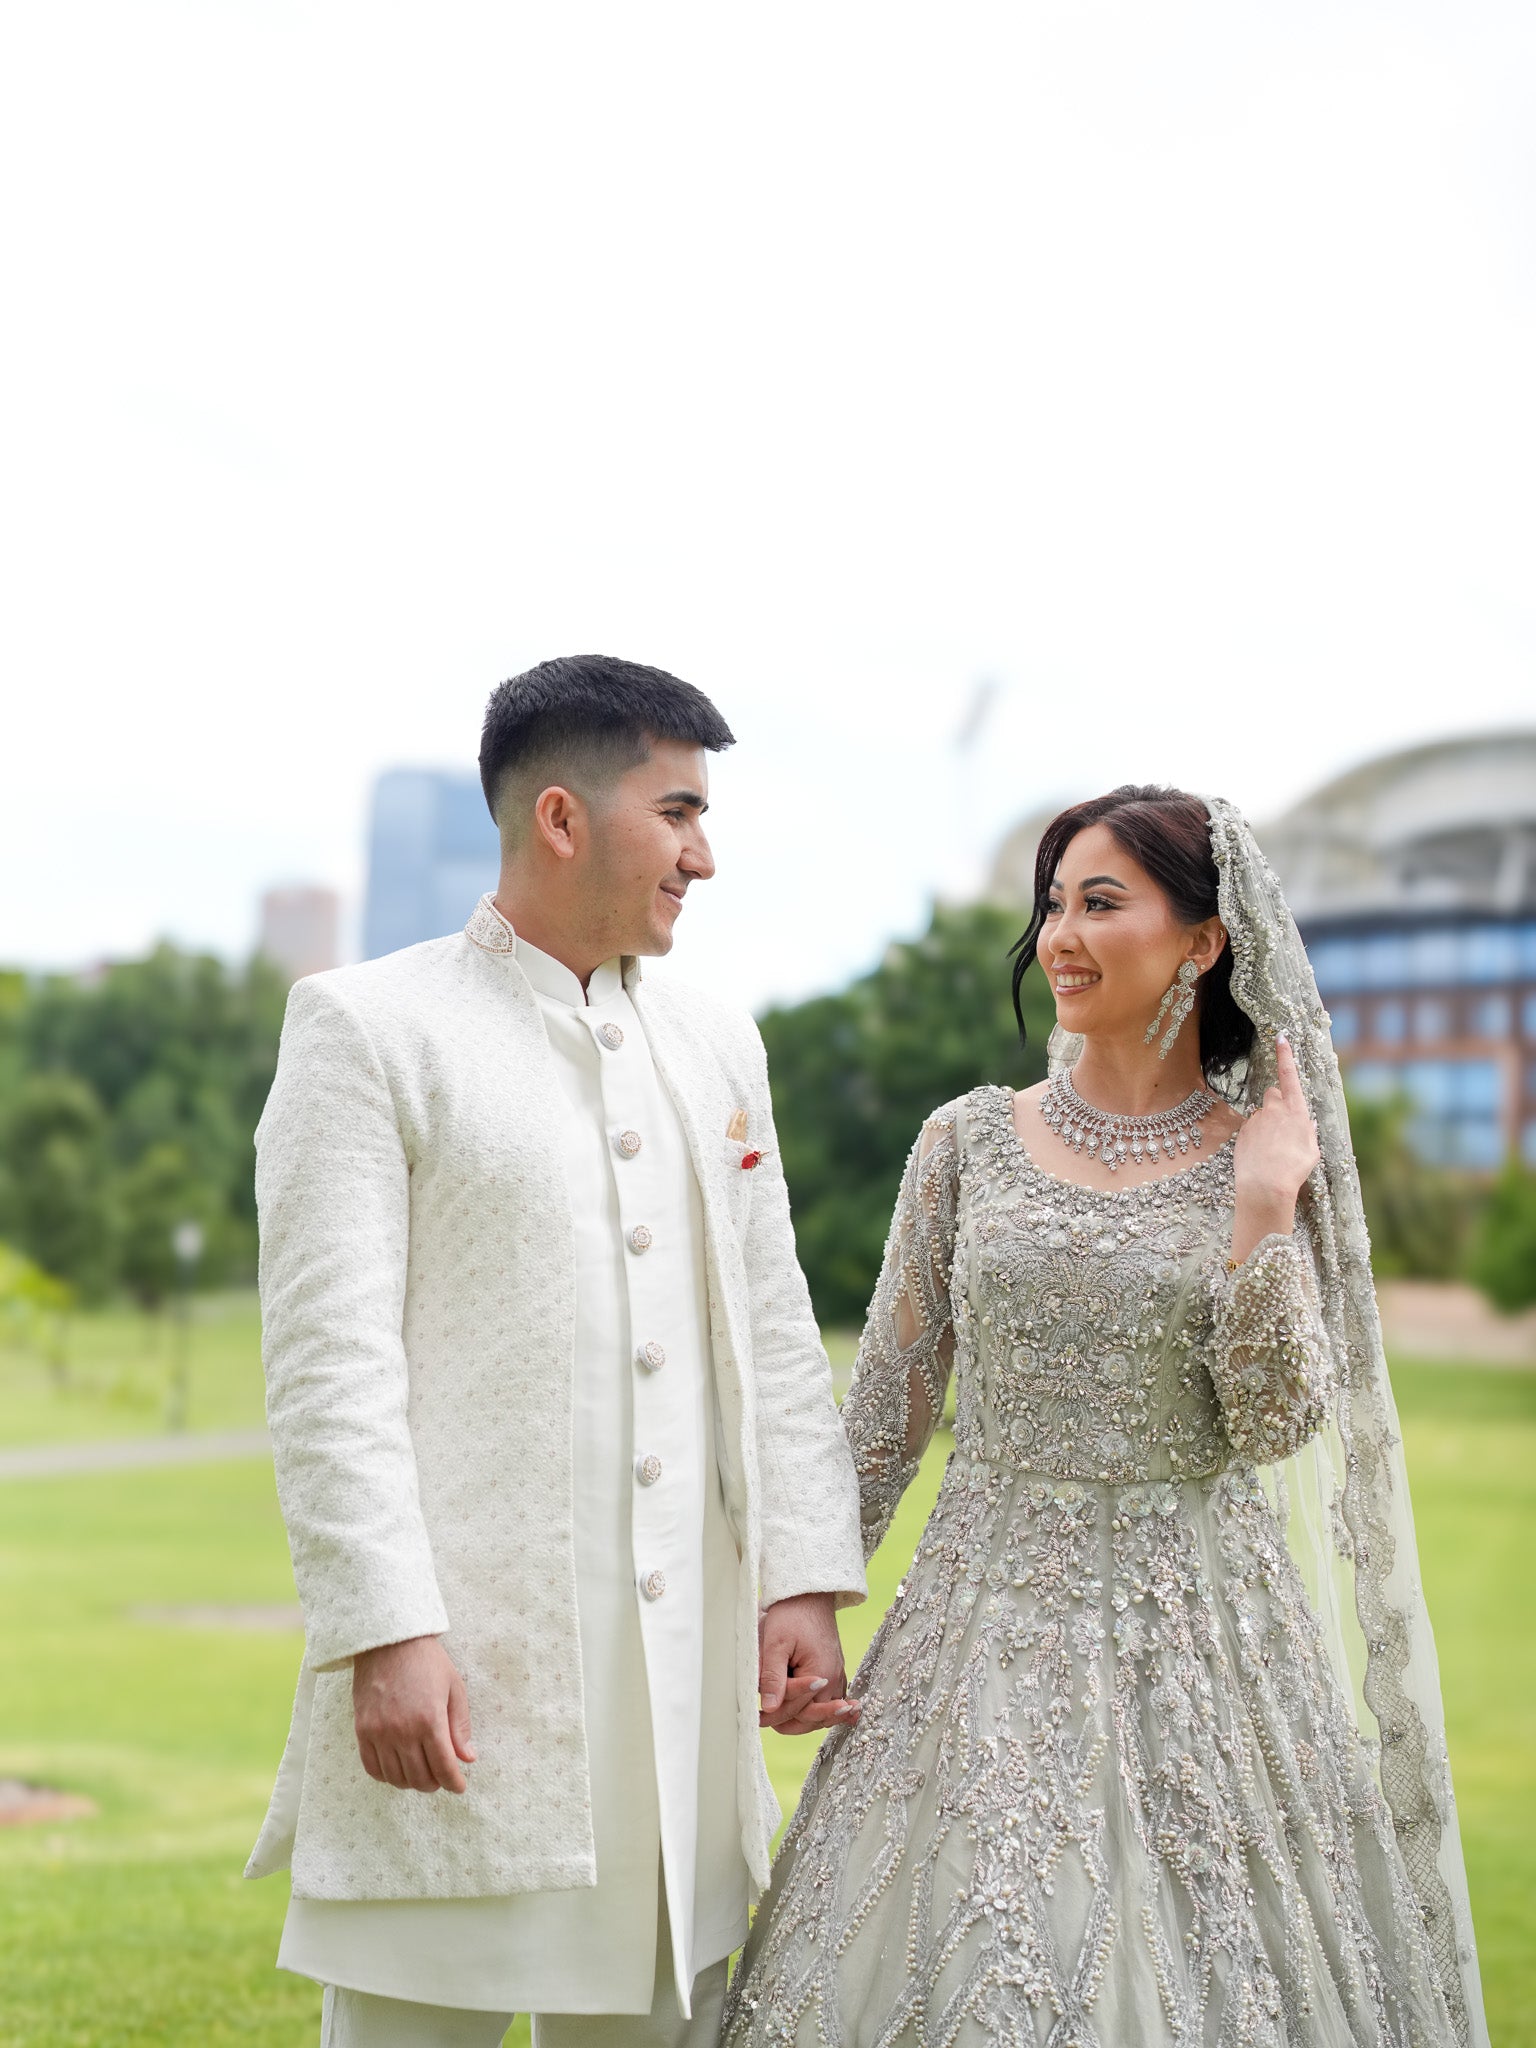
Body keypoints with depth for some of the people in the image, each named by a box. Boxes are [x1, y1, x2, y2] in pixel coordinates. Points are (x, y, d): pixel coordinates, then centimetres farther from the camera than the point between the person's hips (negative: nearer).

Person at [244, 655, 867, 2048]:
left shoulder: (718, 1046, 16)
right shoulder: (366, 1028, -3)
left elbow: (775, 1337, 15)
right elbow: (328, 1362, -9)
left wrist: (804, 1580, 6)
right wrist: (386, 1633, -16)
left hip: (681, 1689, 6)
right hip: (457, 1672, -5)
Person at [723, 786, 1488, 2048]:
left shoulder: (1268, 1159, 0)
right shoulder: (969, 1141, 3)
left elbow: (1278, 1425, -8)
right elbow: (886, 1415, 7)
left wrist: (1262, 1208, -12)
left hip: (1194, 1632, -1)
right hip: (990, 1621, 1)